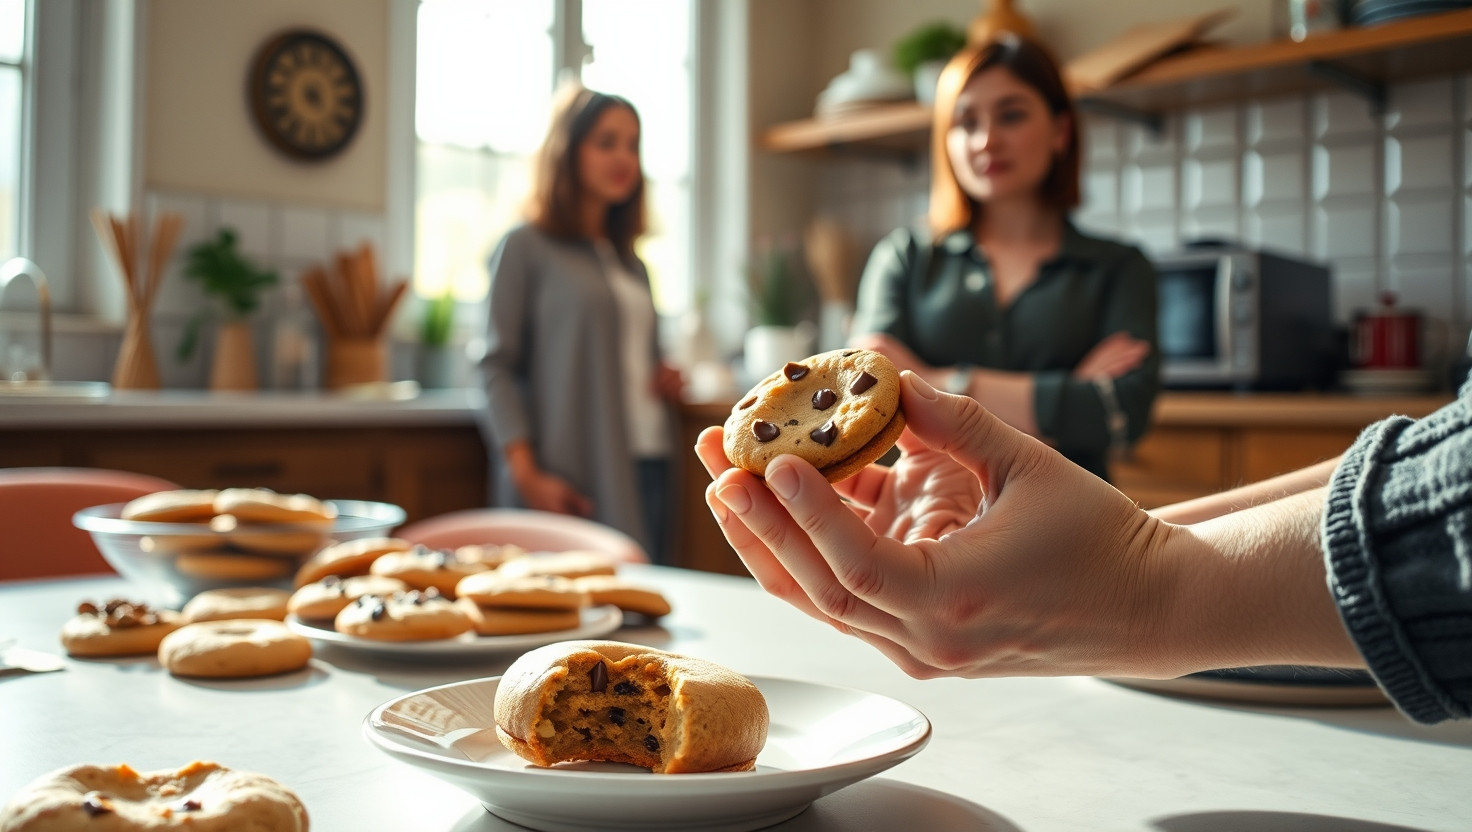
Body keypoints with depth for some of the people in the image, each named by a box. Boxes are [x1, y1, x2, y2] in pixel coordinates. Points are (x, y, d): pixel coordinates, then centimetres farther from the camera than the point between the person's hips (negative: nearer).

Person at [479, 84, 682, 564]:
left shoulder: (629, 262, 19)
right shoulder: (526, 247, 1)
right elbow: (497, 365, -5)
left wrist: (667, 381, 5)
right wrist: (527, 475, -15)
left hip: (647, 468, 6)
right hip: (574, 480, -6)